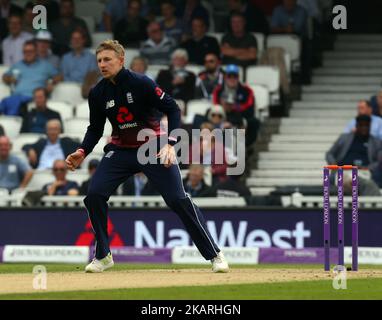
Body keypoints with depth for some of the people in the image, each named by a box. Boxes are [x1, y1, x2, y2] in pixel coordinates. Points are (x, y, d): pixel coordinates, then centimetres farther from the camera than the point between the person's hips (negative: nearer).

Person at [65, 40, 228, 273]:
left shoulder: (141, 83, -17)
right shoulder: (98, 93, -2)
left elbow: (173, 109, -15)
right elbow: (95, 129, 9)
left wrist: (170, 144, -27)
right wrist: (82, 153, -8)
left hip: (155, 148, -4)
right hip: (121, 150, 5)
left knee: (178, 199, -11)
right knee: (94, 195, -11)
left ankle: (214, 254, -2)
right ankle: (103, 256, 6)